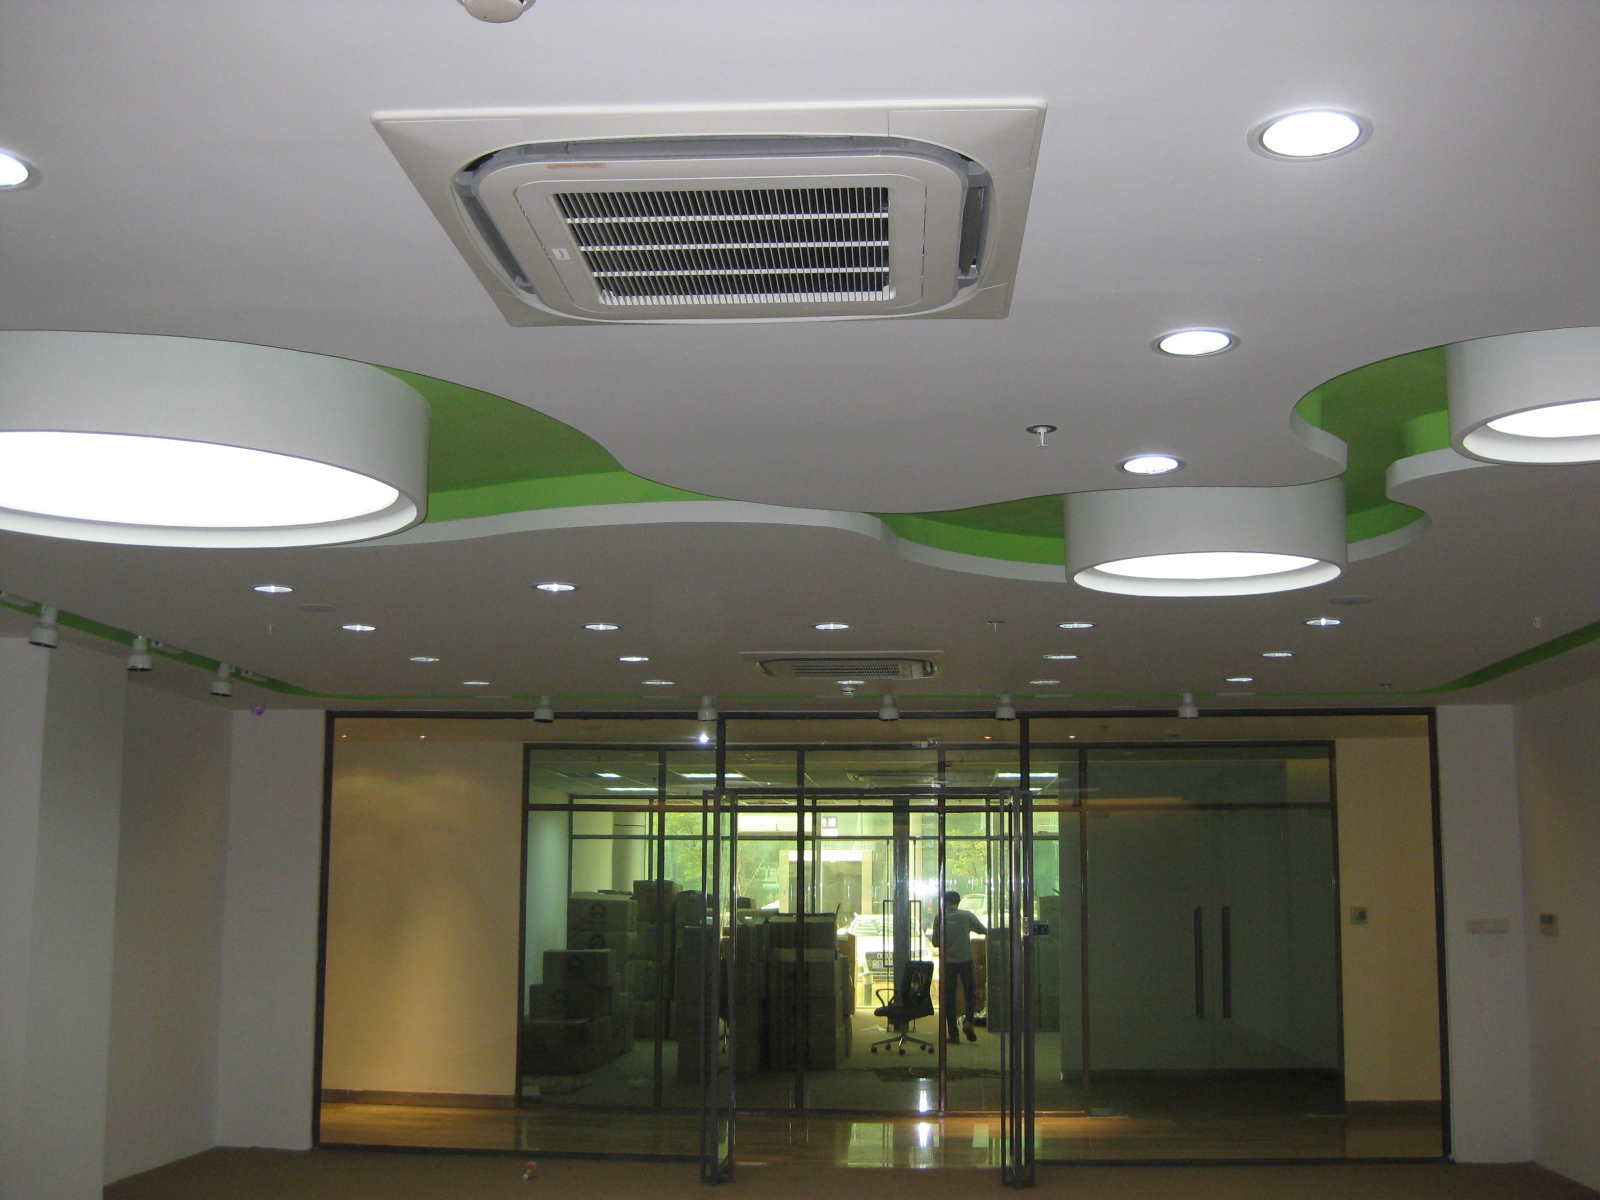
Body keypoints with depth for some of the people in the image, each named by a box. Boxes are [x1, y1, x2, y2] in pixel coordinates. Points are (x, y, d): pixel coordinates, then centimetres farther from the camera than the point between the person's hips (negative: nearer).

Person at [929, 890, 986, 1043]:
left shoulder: (940, 918, -1)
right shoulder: (967, 916, -1)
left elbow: (935, 942, 2)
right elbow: (984, 931, 10)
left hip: (948, 961, 0)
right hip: (966, 959, 0)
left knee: (949, 998, 6)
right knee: (970, 993, 13)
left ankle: (954, 1034, 4)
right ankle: (968, 1021, -11)